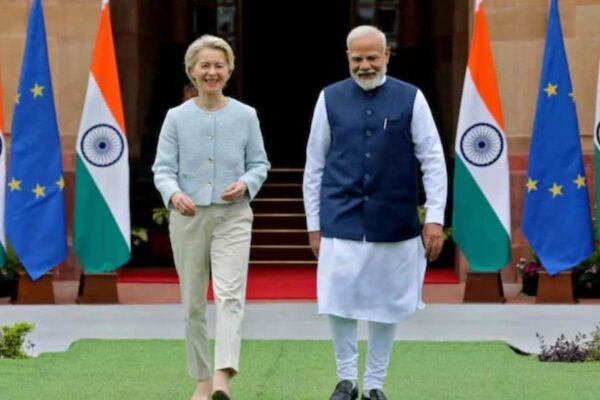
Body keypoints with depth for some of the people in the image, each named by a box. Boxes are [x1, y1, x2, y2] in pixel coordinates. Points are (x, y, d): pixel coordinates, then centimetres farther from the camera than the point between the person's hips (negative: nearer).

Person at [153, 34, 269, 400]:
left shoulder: (246, 116, 3)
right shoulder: (177, 118, 3)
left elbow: (260, 164, 7)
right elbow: (163, 168, -1)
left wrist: (245, 184, -15)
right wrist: (174, 194, -23)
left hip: (233, 216, -1)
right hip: (188, 218, 1)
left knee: (230, 294, -19)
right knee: (193, 303, 8)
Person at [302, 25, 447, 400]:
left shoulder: (411, 99, 0)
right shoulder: (330, 99, 3)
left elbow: (433, 161, 0)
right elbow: (315, 165, 7)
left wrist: (435, 218, -6)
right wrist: (314, 223, 6)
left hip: (394, 224, 0)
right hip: (341, 222, 0)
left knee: (387, 306, 8)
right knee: (339, 303, -4)